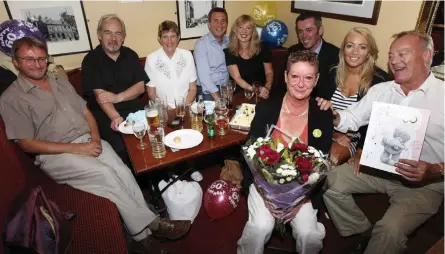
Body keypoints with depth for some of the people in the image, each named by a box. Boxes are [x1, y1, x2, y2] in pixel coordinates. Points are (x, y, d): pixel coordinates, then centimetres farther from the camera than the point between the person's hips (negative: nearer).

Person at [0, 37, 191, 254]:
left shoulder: (61, 83, 17)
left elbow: (86, 112, 16)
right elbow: (27, 144, -8)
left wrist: (95, 138, -5)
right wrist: (75, 148, -16)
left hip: (88, 141, 5)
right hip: (56, 155, -5)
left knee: (122, 170, -22)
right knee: (105, 174, -29)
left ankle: (143, 233, -18)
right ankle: (151, 223, -17)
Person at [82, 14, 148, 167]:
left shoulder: (130, 55, 9)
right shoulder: (91, 60, -2)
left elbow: (141, 87, 2)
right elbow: (99, 95, -13)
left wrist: (118, 97, -16)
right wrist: (115, 117, -31)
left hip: (134, 109, 4)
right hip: (105, 114, -3)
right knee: (121, 147, -28)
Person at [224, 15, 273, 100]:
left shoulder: (262, 48, 3)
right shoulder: (229, 52, -2)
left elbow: (269, 72, 7)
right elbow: (237, 78, -9)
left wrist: (267, 88, -13)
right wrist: (253, 89, -23)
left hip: (262, 93, 1)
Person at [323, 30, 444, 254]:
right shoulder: (380, 90, 4)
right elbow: (352, 119, 6)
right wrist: (333, 116, -16)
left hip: (425, 183, -4)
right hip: (378, 168, 5)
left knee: (390, 230, -27)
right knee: (330, 181, -8)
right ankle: (364, 232, 13)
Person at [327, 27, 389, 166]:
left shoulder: (379, 79, -8)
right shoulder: (333, 73, 3)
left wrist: (360, 152, -16)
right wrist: (333, 133, -9)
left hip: (355, 139, -3)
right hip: (329, 134, 3)